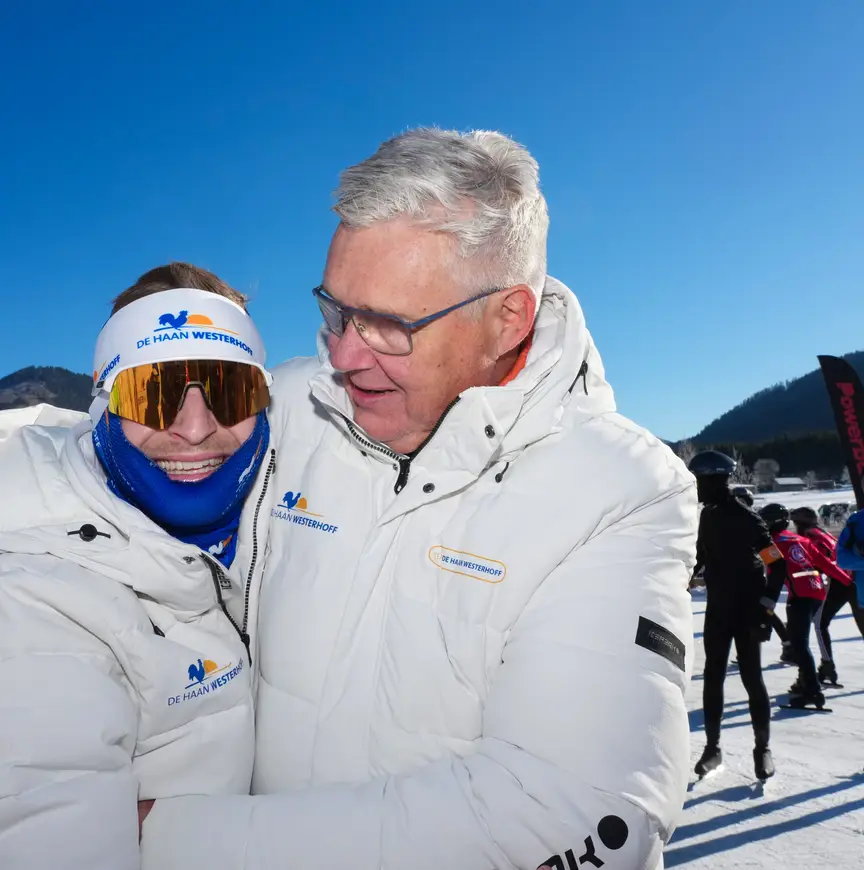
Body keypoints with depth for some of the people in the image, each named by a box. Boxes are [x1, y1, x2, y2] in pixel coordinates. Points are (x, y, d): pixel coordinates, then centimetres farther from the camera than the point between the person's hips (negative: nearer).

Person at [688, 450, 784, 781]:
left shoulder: (745, 517, -17)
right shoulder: (708, 515, 4)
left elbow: (778, 565, -17)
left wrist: (766, 607, -18)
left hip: (747, 611, -6)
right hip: (717, 609, 6)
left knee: (751, 679, 3)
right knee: (713, 678, 8)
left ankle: (762, 748, 21)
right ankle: (712, 747, 19)